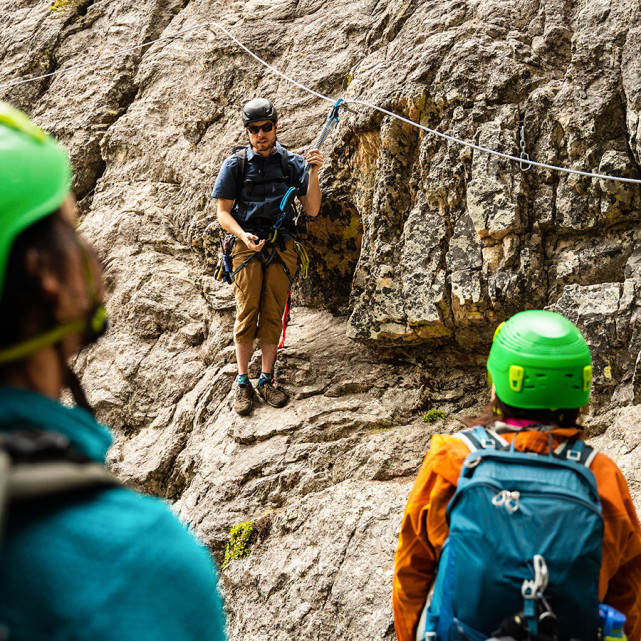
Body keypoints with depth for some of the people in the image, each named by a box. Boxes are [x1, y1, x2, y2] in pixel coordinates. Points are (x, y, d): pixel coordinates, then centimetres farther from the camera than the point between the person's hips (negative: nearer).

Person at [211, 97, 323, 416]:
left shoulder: (293, 163, 9)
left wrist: (314, 172, -10)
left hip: (282, 249, 1)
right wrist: (243, 235, -15)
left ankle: (266, 379, 9)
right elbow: (223, 213, 4)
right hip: (248, 247, -1)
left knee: (273, 315, 1)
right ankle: (243, 382, 1)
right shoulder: (235, 165, 5)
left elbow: (311, 209, 3)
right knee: (246, 314, -5)